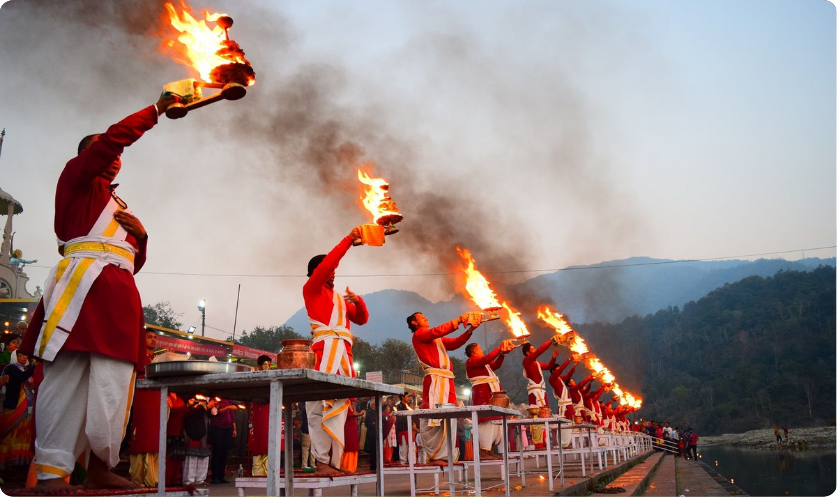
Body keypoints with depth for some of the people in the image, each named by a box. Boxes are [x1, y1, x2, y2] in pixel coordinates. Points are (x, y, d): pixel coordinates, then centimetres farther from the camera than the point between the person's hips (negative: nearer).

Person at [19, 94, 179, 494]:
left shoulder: (117, 206, 32)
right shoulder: (77, 180, 13)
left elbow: (136, 260, 30)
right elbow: (113, 138, -3)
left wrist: (140, 234, 10)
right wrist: (157, 109, 2)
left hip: (118, 295, 7)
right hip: (84, 284, -7)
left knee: (112, 385, -1)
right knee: (68, 377, -12)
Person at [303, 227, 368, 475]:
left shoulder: (340, 298, 27)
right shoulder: (312, 289, 9)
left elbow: (362, 319, 25)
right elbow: (326, 264, -6)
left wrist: (357, 301, 5)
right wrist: (349, 240, -5)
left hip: (343, 352, 7)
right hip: (325, 348, -7)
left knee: (337, 405, 2)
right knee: (322, 404, -14)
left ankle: (333, 461, 1)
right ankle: (322, 461, -17)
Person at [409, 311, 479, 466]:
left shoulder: (439, 340, 27)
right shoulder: (418, 335, 4)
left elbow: (456, 343, 17)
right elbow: (438, 331, -11)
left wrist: (470, 330, 3)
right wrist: (458, 320, -11)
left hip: (447, 381, 8)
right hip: (434, 381, -8)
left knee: (449, 419, 3)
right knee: (433, 419, -12)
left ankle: (446, 456, 5)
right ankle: (434, 456, -10)